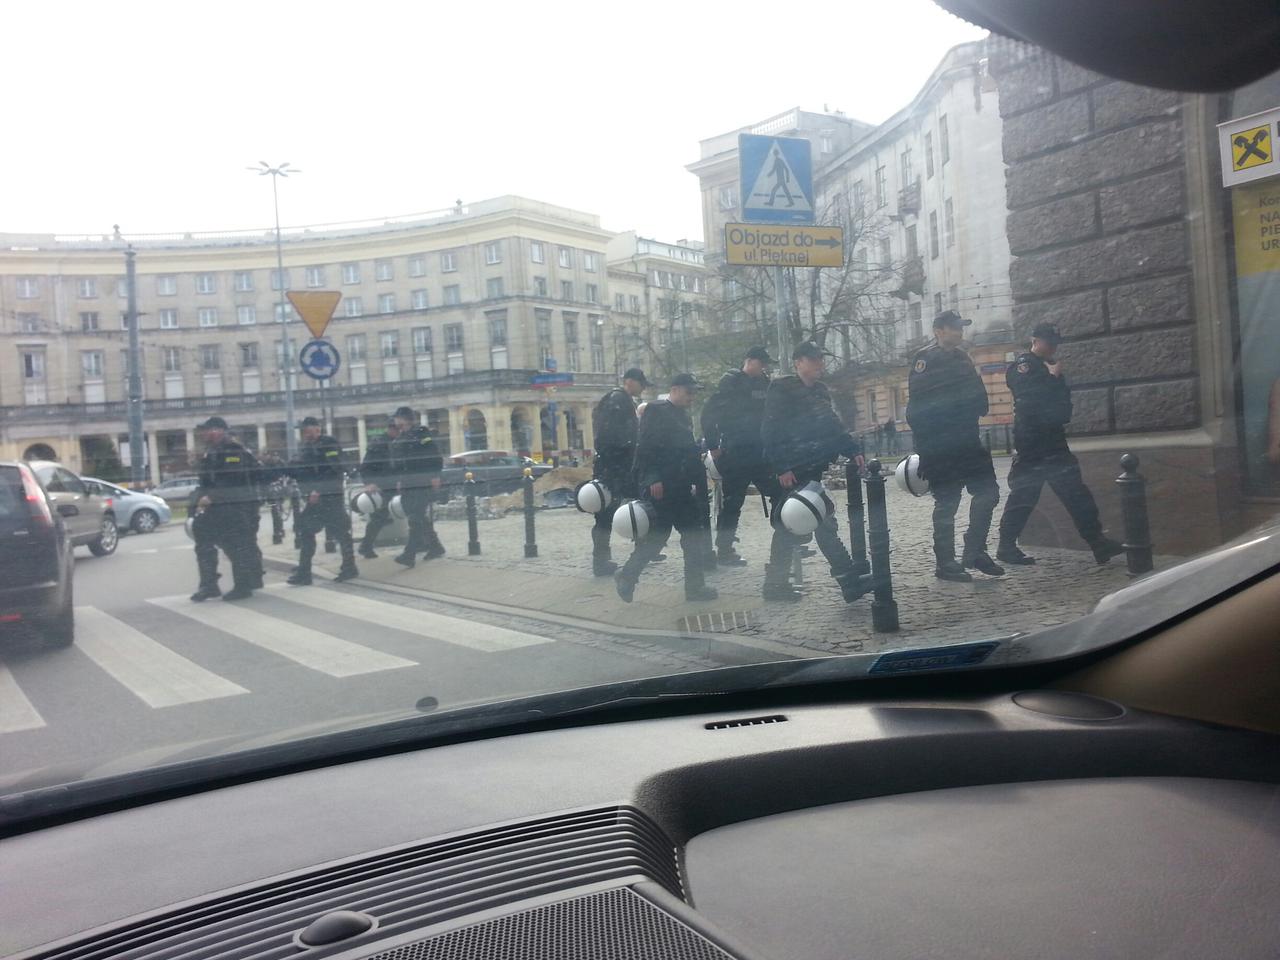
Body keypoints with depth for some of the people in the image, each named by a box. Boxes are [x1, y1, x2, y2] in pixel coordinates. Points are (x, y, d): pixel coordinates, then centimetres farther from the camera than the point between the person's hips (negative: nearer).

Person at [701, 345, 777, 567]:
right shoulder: (731, 382, -5)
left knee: (779, 494, 4)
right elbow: (709, 412, -9)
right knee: (732, 501, -2)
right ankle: (724, 550, 6)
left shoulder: (764, 384, 14)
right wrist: (713, 446, -11)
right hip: (735, 455, -7)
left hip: (759, 454, 7)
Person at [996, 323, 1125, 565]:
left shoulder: (1049, 366, 20)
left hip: (1053, 441, 9)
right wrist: (1053, 377, -11)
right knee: (1023, 495, -4)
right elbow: (1030, 394, -23)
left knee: (1076, 494, 5)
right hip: (1031, 443, -9)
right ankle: (1006, 547, 5)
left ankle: (1097, 542, 7)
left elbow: (1063, 398, 24)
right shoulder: (1023, 365, -7)